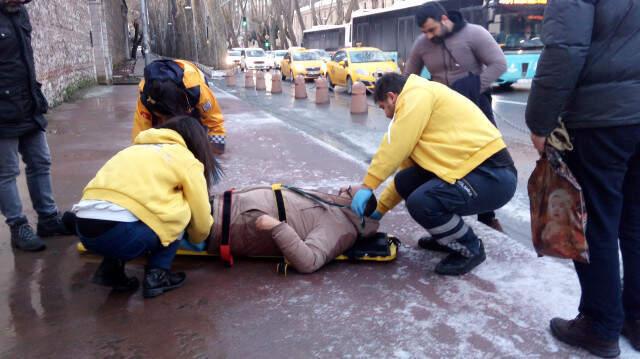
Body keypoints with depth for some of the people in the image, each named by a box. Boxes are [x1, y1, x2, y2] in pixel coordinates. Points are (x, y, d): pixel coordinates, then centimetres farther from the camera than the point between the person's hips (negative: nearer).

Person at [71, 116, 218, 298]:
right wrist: (198, 238, 37)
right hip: (120, 232, -7)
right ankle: (156, 275, 10)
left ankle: (110, 269, 18)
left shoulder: (136, 149, 28)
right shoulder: (186, 160, 10)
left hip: (84, 228, 7)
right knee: (177, 211, 15)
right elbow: (201, 217, 15)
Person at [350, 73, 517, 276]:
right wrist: (381, 207, 26)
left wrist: (367, 185, -8)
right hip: (473, 168, 10)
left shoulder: (417, 95, -8)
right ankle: (448, 235, 23)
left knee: (421, 202, -25)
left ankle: (470, 249, 2)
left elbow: (395, 146, -17)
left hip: (494, 175, -10)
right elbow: (406, 162, 23)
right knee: (405, 182, 7)